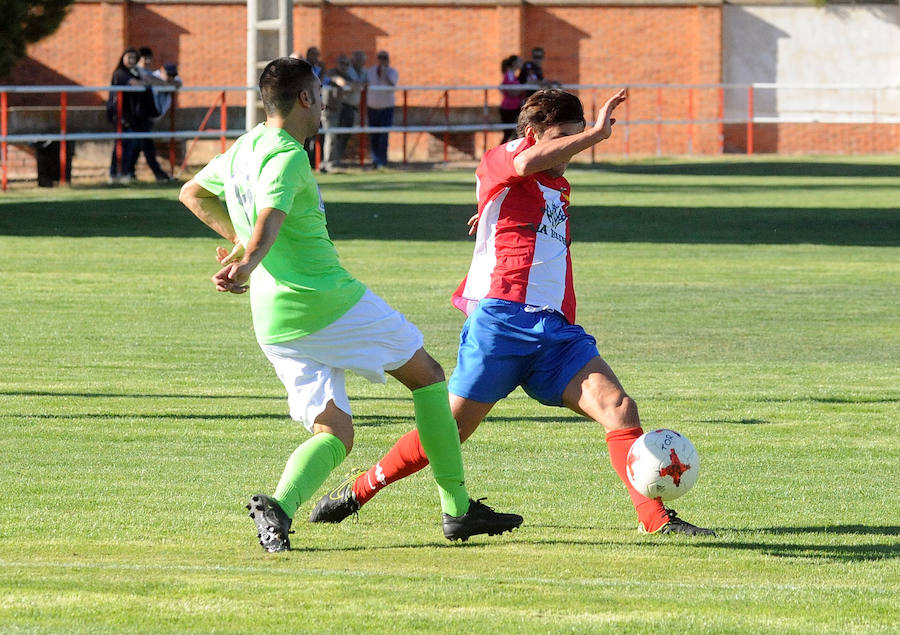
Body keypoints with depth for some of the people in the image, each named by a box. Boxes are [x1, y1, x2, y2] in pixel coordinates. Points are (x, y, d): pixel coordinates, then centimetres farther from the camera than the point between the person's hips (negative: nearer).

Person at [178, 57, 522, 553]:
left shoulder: (242, 149, 14)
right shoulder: (286, 157, -13)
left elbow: (191, 193, 31)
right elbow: (269, 219, -33)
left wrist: (238, 239, 28)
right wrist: (248, 262, -49)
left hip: (273, 321, 8)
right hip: (327, 299, -8)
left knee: (334, 434, 7)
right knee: (426, 375, 10)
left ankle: (279, 504, -24)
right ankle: (458, 508, 10)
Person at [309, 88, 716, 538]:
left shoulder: (557, 189, 25)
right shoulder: (499, 161, 1)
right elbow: (525, 163, -24)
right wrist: (596, 134, -23)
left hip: (553, 331, 7)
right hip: (501, 319, -7)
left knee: (619, 408, -11)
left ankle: (655, 520, -15)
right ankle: (357, 491, 14)